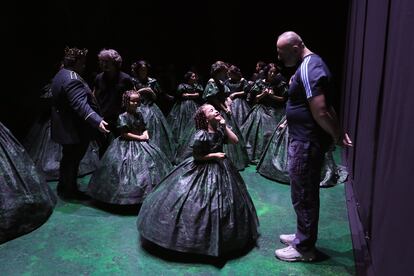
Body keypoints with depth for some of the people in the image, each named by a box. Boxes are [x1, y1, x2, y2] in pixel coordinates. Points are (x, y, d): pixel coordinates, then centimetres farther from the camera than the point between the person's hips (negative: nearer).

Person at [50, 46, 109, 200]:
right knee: (73, 160, 3)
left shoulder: (61, 75, 12)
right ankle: (70, 191, 17)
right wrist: (97, 121, -43)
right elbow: (80, 105, -34)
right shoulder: (73, 79, -23)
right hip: (75, 130, -11)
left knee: (68, 159, 22)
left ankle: (63, 188, 36)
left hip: (65, 128, 11)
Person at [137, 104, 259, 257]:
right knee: (203, 204, -1)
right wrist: (214, 155, -19)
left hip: (220, 169, 8)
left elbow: (235, 140, -5)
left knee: (224, 201, 19)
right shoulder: (201, 135, -24)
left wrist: (225, 126, -11)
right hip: (203, 171, -8)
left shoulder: (220, 130, -3)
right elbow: (197, 156, -17)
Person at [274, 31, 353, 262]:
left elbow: (320, 112, -25)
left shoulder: (308, 69, -19)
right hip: (306, 140, 10)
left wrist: (336, 137, -11)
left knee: (303, 196, 3)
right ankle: (304, 236, 36)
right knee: (307, 193, 20)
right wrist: (340, 132, 12)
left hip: (306, 143, -10)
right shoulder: (313, 63, 14)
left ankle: (304, 248, 19)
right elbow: (326, 106, 16)